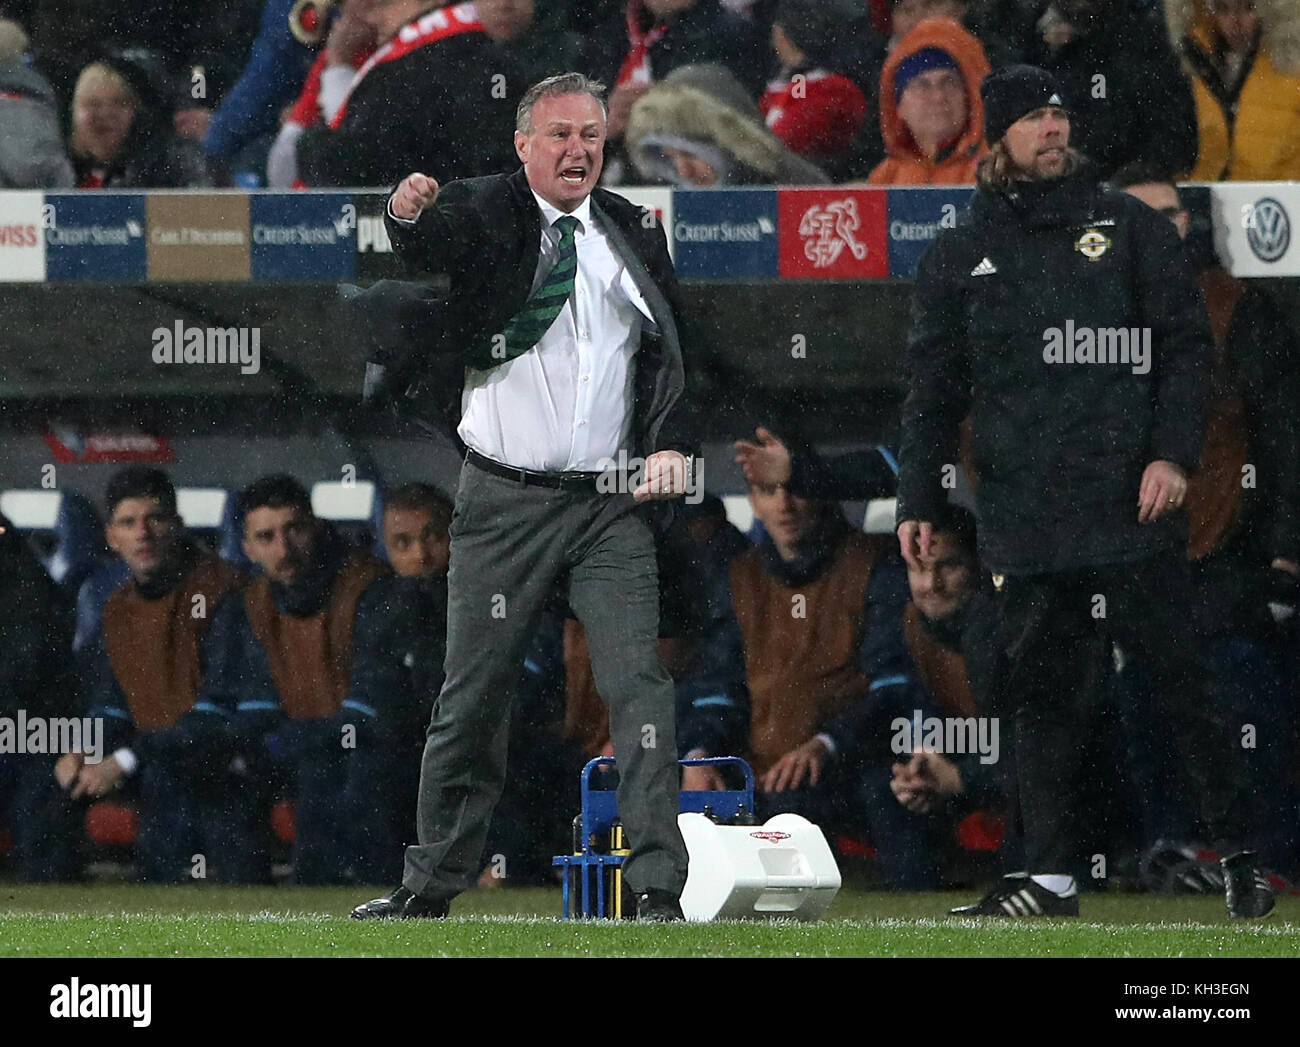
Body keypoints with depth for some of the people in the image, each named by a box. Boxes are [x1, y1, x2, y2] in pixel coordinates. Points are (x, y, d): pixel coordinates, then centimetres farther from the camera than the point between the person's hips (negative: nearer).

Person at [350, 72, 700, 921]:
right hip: (505, 501, -2)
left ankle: (658, 885, -9)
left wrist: (673, 443, -1)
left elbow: (674, 348, 15)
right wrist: (411, 214, -46)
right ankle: (433, 886, 14)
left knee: (640, 685, -8)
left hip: (612, 502, 2)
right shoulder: (488, 214, -1)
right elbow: (433, 244, -22)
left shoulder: (634, 232, 10)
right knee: (474, 696, 4)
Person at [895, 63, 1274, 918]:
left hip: (1129, 502, -2)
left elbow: (1186, 344, 5)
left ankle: (1240, 851, 4)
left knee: (1178, 678, -3)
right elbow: (935, 390, 16)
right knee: (1043, 692, 2)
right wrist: (920, 500, 8)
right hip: (1024, 516, 2)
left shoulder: (1128, 228, 8)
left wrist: (1173, 453, -7)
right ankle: (1051, 876, 6)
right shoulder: (962, 257, 13)